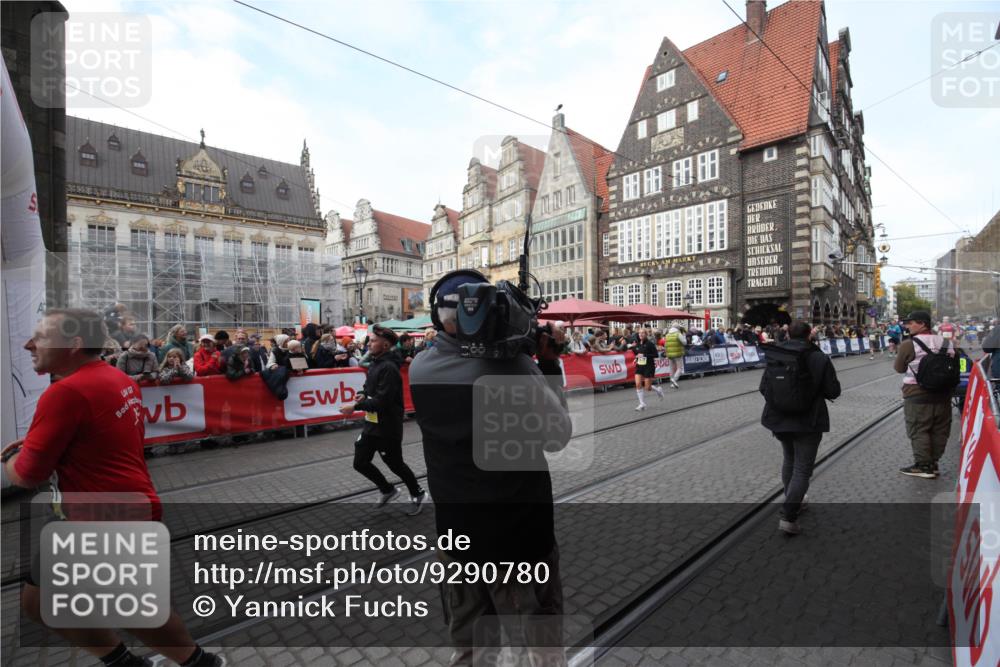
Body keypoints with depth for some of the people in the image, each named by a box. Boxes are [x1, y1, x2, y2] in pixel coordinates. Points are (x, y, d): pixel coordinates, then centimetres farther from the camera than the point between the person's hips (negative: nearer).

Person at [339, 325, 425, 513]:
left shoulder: (389, 367, -22)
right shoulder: (375, 363, 7)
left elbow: (383, 401, -26)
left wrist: (356, 407, -21)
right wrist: (364, 395, -1)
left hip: (388, 427, -9)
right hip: (372, 424, 9)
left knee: (395, 464, 7)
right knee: (360, 462, 13)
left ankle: (418, 494, 32)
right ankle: (388, 490, 34)